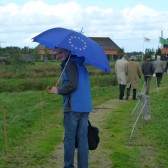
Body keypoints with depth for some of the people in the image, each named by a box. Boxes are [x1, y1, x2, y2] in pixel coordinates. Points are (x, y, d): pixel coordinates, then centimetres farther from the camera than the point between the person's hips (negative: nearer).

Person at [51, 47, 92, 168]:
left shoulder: (70, 64, -7)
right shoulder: (81, 64, 19)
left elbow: (72, 85, -17)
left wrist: (58, 90, -3)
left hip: (73, 107, -8)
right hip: (86, 107, 8)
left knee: (69, 138, 2)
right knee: (83, 139, 8)